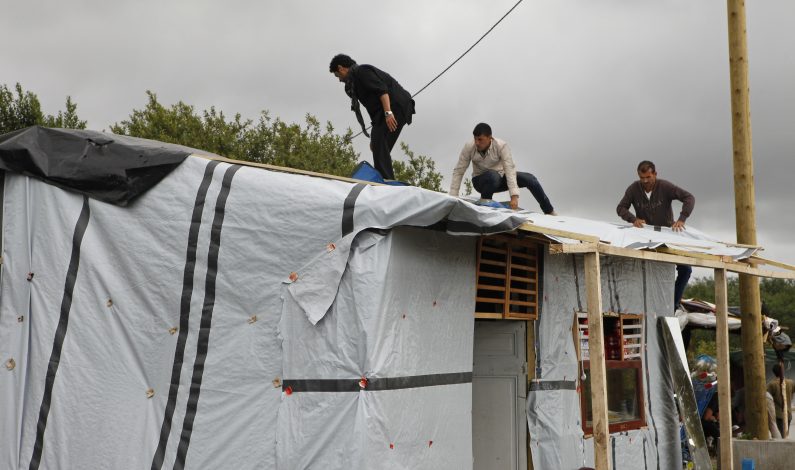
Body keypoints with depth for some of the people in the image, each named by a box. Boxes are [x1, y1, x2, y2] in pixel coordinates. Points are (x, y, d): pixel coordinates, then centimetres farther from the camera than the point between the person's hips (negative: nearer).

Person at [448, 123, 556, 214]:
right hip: (481, 181, -1)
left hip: (501, 178, 1)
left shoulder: (501, 146, -26)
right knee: (493, 176, -37)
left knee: (529, 179, -20)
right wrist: (453, 197, -26)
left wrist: (514, 196, -45)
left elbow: (509, 169, -34)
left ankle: (550, 212, -10)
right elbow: (458, 171, -18)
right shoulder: (469, 147, -23)